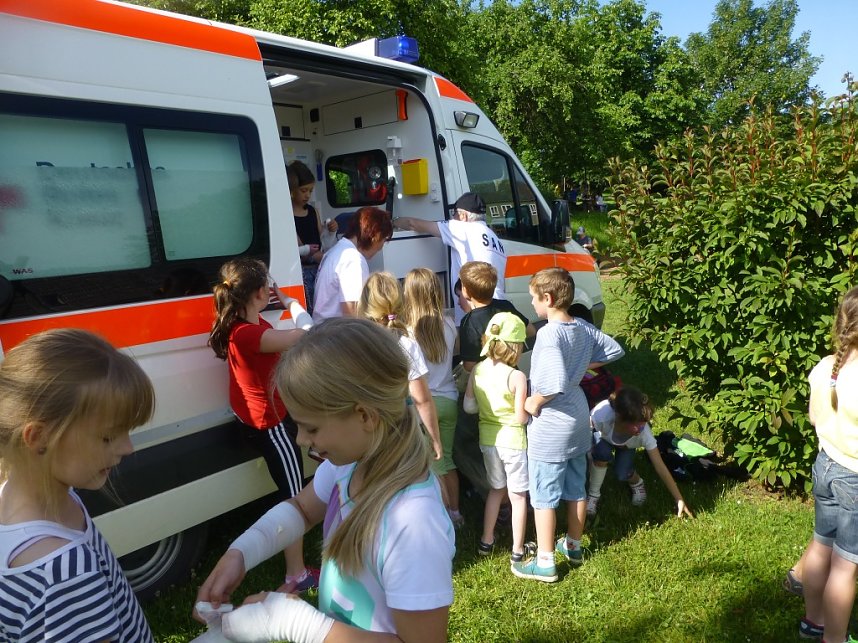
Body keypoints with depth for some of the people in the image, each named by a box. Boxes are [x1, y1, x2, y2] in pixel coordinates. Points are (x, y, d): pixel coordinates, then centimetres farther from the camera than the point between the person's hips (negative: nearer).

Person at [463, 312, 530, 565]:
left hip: (487, 439, 5)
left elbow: (468, 406, 1)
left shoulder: (477, 370, -5)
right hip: (512, 442, -5)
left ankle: (486, 541, 33)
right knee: (518, 496, 11)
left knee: (496, 489, 24)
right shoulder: (517, 377, -20)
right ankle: (517, 551, 21)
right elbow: (521, 418, -18)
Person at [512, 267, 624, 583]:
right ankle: (573, 546, 39)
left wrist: (533, 403, -18)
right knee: (576, 489, 21)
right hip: (578, 418, 8)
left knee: (543, 497, 6)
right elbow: (614, 350, 11)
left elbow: (555, 382, -34)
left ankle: (545, 563, 16)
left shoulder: (549, 333, -25)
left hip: (550, 426, -8)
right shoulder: (583, 327, 0)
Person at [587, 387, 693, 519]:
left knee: (622, 474, -24)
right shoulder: (602, 415, -45)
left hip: (626, 445, 1)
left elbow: (660, 467, -30)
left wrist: (680, 500, -26)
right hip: (602, 436, -1)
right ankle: (593, 494, -8)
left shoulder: (644, 432, -38)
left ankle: (636, 482, 14)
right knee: (602, 453, -33)